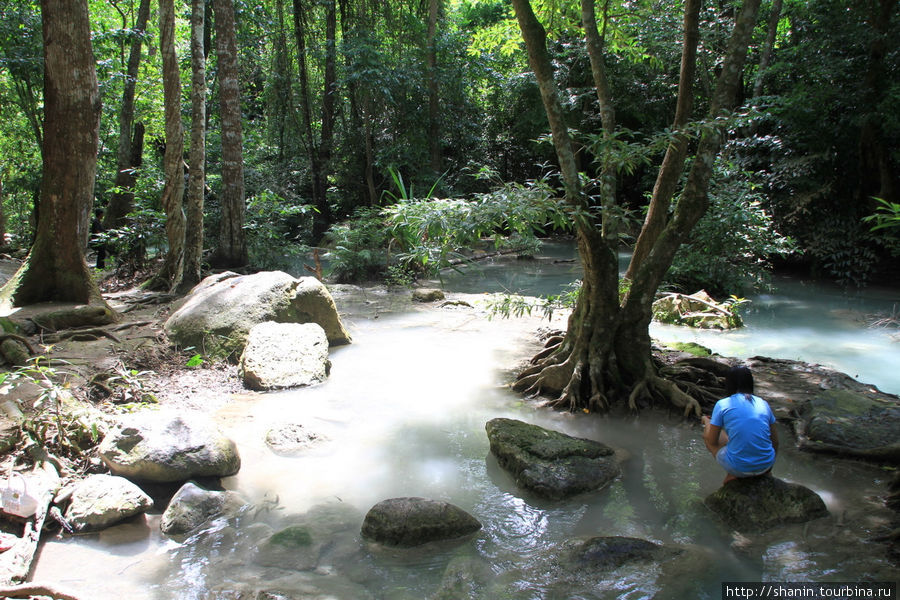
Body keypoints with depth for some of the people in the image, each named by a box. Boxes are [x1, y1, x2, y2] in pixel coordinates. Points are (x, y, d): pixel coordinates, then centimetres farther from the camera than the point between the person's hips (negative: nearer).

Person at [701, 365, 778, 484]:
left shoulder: (722, 405, -6)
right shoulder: (763, 403, 5)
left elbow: (712, 441, 1)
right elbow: (775, 441, 11)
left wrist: (706, 421, 21)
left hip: (738, 468, -4)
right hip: (765, 466, 5)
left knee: (707, 431, 18)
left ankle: (733, 475, 7)